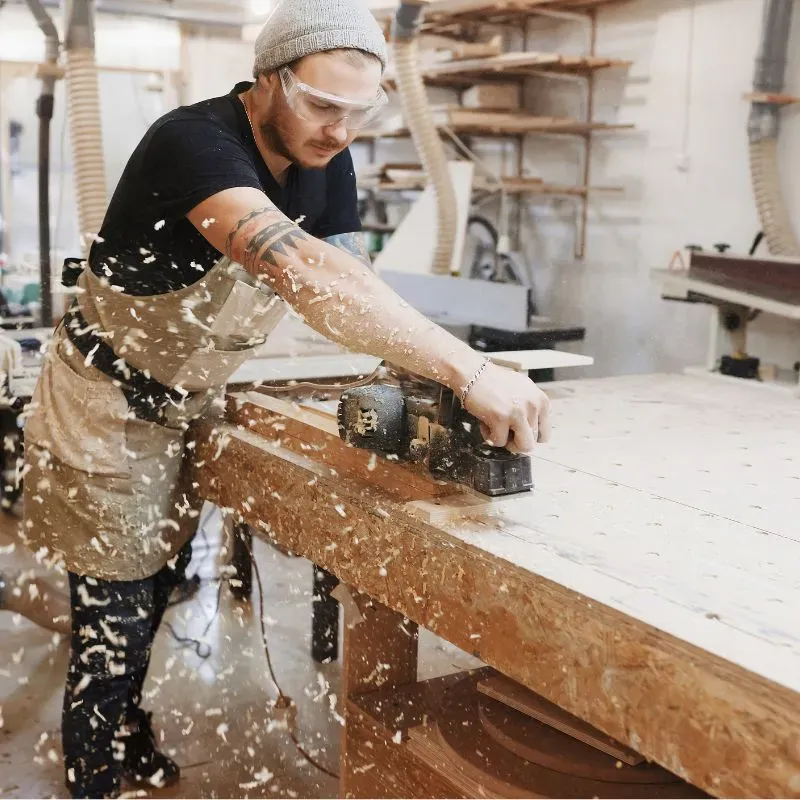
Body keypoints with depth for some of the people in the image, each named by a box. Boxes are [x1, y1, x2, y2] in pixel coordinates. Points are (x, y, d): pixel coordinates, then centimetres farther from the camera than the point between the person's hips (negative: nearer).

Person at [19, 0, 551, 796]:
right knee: (112, 627, 1)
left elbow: (349, 284, -13)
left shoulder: (325, 160, -7)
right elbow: (305, 272, -48)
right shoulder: (193, 140, -32)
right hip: (107, 409, -7)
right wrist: (468, 371, -53)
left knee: (154, 595, 21)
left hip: (186, 408, 7)